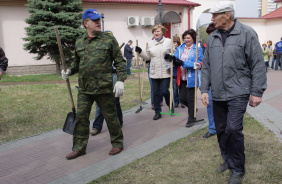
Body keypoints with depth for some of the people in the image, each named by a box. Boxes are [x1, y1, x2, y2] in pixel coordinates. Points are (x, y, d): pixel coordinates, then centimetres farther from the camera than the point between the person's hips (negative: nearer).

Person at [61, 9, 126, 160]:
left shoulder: (108, 39, -2)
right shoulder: (79, 41, 10)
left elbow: (120, 61, -2)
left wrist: (120, 80, -11)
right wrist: (69, 71, 4)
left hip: (104, 88, -4)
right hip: (84, 89, 4)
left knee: (110, 116, 7)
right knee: (81, 117, 8)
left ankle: (117, 143, 26)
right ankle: (79, 147, 22)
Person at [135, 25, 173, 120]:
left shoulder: (168, 41, 1)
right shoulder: (150, 43, 10)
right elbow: (148, 56, 15)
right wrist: (140, 51, 3)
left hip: (165, 72, -3)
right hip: (154, 72, 3)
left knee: (164, 91, -6)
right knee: (156, 93, 7)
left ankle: (170, 105, 25)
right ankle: (157, 112, 19)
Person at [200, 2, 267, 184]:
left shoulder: (247, 33, -5)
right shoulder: (212, 38, 9)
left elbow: (258, 64, -6)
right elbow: (206, 66, 13)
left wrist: (257, 92, -8)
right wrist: (204, 89, 7)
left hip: (238, 93, -5)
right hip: (217, 94, 6)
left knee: (233, 129, -12)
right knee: (221, 130, 12)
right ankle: (228, 160, 33)